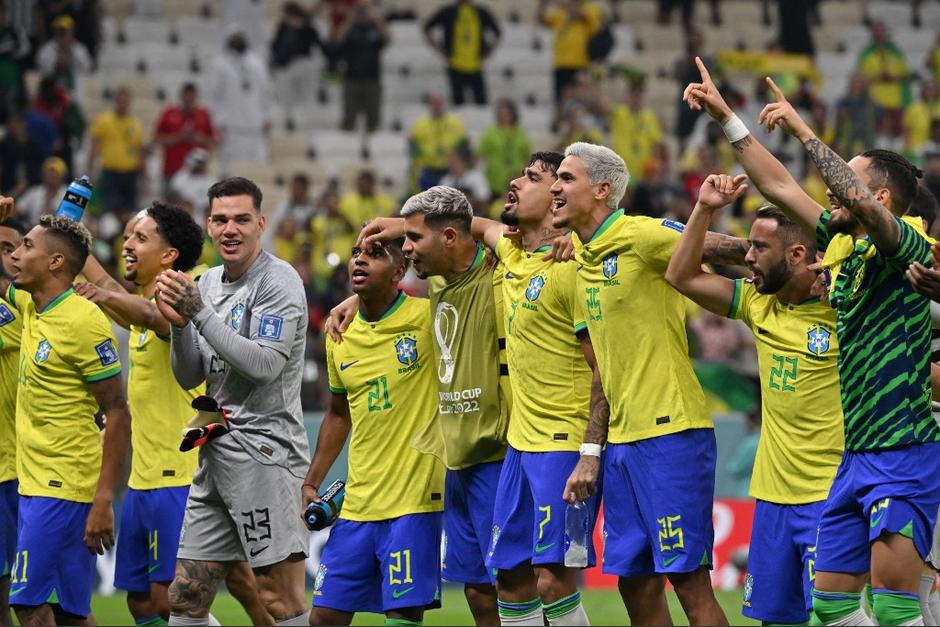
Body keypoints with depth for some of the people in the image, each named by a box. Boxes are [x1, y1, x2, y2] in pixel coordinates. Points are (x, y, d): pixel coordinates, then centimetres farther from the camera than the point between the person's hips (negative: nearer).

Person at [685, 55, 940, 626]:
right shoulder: (845, 246, 14)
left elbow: (860, 200, -29)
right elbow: (779, 187, 20)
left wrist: (804, 132, -21)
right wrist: (726, 116, 18)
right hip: (858, 453, 9)